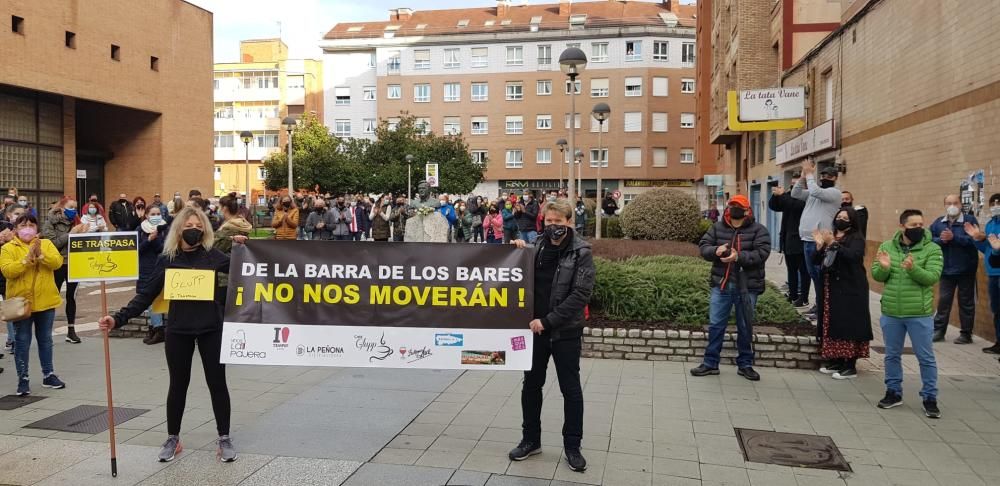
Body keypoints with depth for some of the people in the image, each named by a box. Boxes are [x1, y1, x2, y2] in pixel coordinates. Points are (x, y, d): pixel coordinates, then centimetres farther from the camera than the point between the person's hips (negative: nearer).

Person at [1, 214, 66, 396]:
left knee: (45, 340, 13)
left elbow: (57, 262, -9)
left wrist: (40, 254, -22)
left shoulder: (46, 244, 5)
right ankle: (23, 379, 10)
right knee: (22, 342, 3)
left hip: (45, 301, 2)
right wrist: (28, 258, -23)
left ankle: (48, 375, 24)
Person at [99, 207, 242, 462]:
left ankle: (224, 438, 18)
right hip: (178, 330, 1)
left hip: (211, 329, -1)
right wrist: (119, 318, -9)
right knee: (178, 384, 11)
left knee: (217, 383, 5)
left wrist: (242, 249, -20)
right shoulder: (167, 260, 0)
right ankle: (172, 438, 28)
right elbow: (146, 295, 0)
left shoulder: (214, 256, -3)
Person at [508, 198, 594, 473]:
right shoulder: (537, 246, 4)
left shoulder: (581, 252, -9)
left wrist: (547, 320, -18)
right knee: (531, 385, 12)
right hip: (536, 328, 4)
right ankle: (531, 439, 28)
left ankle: (572, 446, 20)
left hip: (566, 331, -4)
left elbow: (581, 294, -16)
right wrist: (520, 252, -4)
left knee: (571, 389, 6)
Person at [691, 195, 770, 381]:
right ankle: (710, 363, 16)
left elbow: (762, 253, -15)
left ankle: (745, 365, 23)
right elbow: (703, 246, 3)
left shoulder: (758, 230, -4)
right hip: (721, 284, 2)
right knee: (715, 325, 6)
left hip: (747, 286, -2)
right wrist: (715, 251, -19)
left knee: (745, 327, 10)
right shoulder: (717, 228, 5)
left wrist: (739, 256, -29)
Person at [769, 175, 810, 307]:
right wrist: (775, 195, -6)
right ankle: (793, 295, 22)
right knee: (791, 269, 14)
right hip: (788, 239, 7)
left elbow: (797, 205, -25)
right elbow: (773, 206, 12)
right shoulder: (789, 195, 14)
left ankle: (804, 298, 1)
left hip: (800, 239, -7)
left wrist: (782, 195, -23)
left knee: (803, 270, -1)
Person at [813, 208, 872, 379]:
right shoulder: (830, 237, 16)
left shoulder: (856, 238, -2)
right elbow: (817, 262, 13)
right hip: (830, 289, 6)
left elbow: (852, 255, -22)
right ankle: (836, 362, 16)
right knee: (832, 326, 7)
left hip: (849, 290, -6)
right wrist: (820, 245, -3)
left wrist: (833, 244, -24)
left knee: (848, 326, -7)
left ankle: (850, 366, -3)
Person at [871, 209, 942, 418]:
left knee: (926, 358, 5)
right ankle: (893, 393, 28)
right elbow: (877, 276, 1)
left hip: (920, 314, -3)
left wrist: (913, 269, -33)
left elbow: (932, 277, -16)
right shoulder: (887, 247, 2)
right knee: (892, 355, 14)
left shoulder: (932, 249, -6)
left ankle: (930, 398, 17)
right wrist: (884, 267, -20)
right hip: (891, 313, 3)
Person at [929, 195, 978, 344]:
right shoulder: (938, 223, 6)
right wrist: (941, 240, -17)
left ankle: (966, 334, 15)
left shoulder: (970, 220, -7)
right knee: (943, 300, 9)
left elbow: (974, 240, -20)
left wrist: (953, 237, -24)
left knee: (966, 302, 6)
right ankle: (939, 331, 15)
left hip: (966, 270, -4)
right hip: (946, 270, 4)